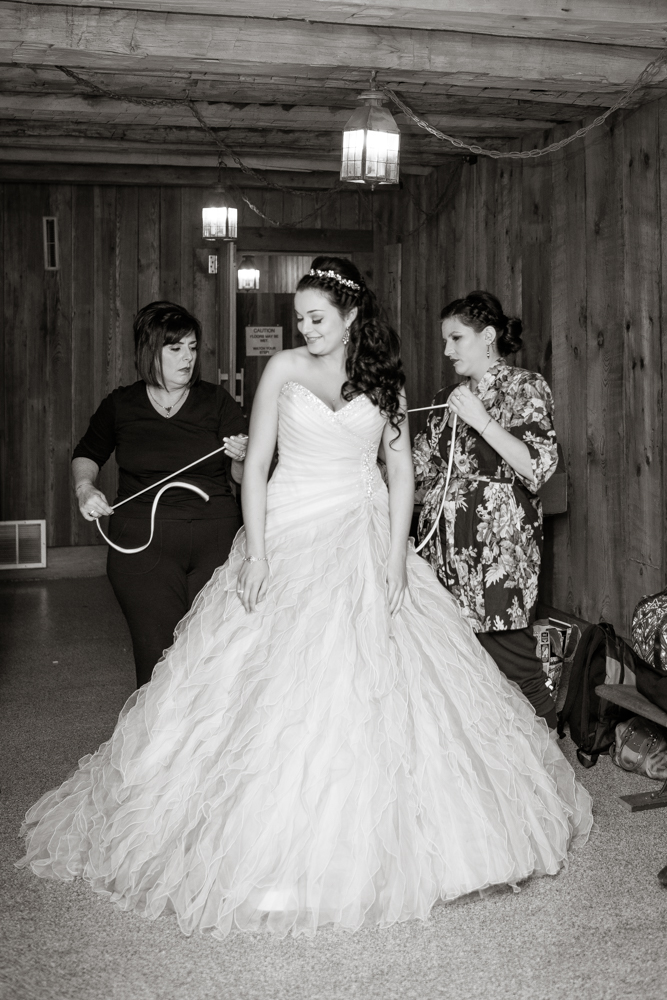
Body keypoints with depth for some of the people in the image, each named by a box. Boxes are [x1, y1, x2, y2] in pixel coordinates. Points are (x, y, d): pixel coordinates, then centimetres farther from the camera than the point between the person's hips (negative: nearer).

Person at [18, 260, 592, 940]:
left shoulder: (383, 378, 5)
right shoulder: (283, 370, 1)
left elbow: (401, 469, 4)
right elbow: (256, 463, -1)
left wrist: (396, 554, -7)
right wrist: (255, 550, -11)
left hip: (364, 539, 2)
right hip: (290, 535, -1)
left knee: (375, 685, 1)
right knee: (276, 685, -6)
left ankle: (370, 842, 18)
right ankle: (271, 851, 4)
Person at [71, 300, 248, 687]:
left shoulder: (217, 401, 6)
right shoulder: (120, 405, 8)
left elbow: (245, 476, 5)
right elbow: (87, 455, 23)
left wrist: (242, 458, -17)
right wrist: (85, 487, 2)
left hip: (216, 539, 0)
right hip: (144, 543, 0)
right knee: (158, 655, -4)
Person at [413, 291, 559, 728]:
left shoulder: (525, 387, 0)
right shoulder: (449, 398, 17)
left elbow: (539, 466, -11)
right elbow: (424, 468, 20)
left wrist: (481, 420, -15)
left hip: (499, 548, -5)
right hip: (448, 544, 6)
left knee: (510, 663, -5)